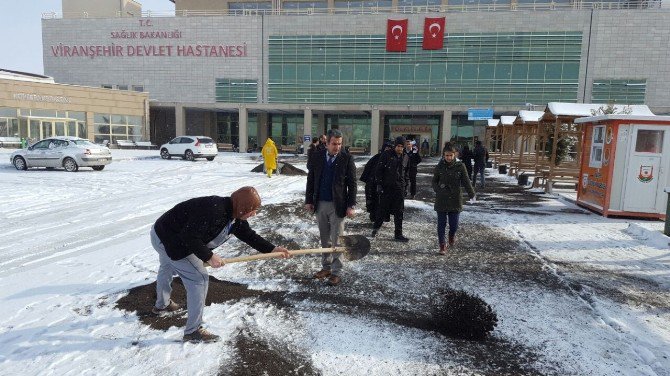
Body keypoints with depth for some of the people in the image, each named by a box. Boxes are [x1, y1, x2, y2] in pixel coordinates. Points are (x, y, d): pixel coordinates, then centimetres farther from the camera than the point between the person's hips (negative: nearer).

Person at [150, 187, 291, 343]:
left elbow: (248, 234, 3)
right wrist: (209, 256, -27)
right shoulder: (214, 211, -34)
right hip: (169, 241, -10)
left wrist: (272, 249, -4)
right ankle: (193, 331, 3)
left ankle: (162, 305, 63)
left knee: (167, 269, 33)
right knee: (199, 278, -9)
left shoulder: (234, 215, -6)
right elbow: (190, 237, -35)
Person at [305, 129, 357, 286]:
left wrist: (351, 206, -11)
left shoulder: (347, 159, -7)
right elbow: (311, 180, 8)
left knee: (336, 240, 1)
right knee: (325, 239, 15)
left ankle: (336, 272, 11)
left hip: (337, 205, -4)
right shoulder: (317, 157, 3)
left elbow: (352, 183, -7)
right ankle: (326, 267, 28)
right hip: (320, 204, 4)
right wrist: (308, 201, 5)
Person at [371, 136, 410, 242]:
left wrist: (404, 181, 13)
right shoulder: (386, 155, -4)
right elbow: (379, 170, -5)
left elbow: (407, 171, 23)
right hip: (386, 187, -3)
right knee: (382, 209, 4)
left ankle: (398, 234, 12)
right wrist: (379, 184, -10)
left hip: (399, 188, 4)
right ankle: (376, 227, 26)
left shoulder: (405, 157, 9)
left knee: (399, 212, 5)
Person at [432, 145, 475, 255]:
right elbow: (434, 181, 10)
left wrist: (471, 194, -14)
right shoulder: (439, 167, 1)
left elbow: (466, 181, -3)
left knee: (454, 224, 3)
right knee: (441, 224, 3)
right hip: (441, 200, 1)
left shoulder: (460, 166, -2)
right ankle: (442, 246, 15)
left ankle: (452, 235, 37)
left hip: (455, 200, -1)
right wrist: (438, 189, -10)